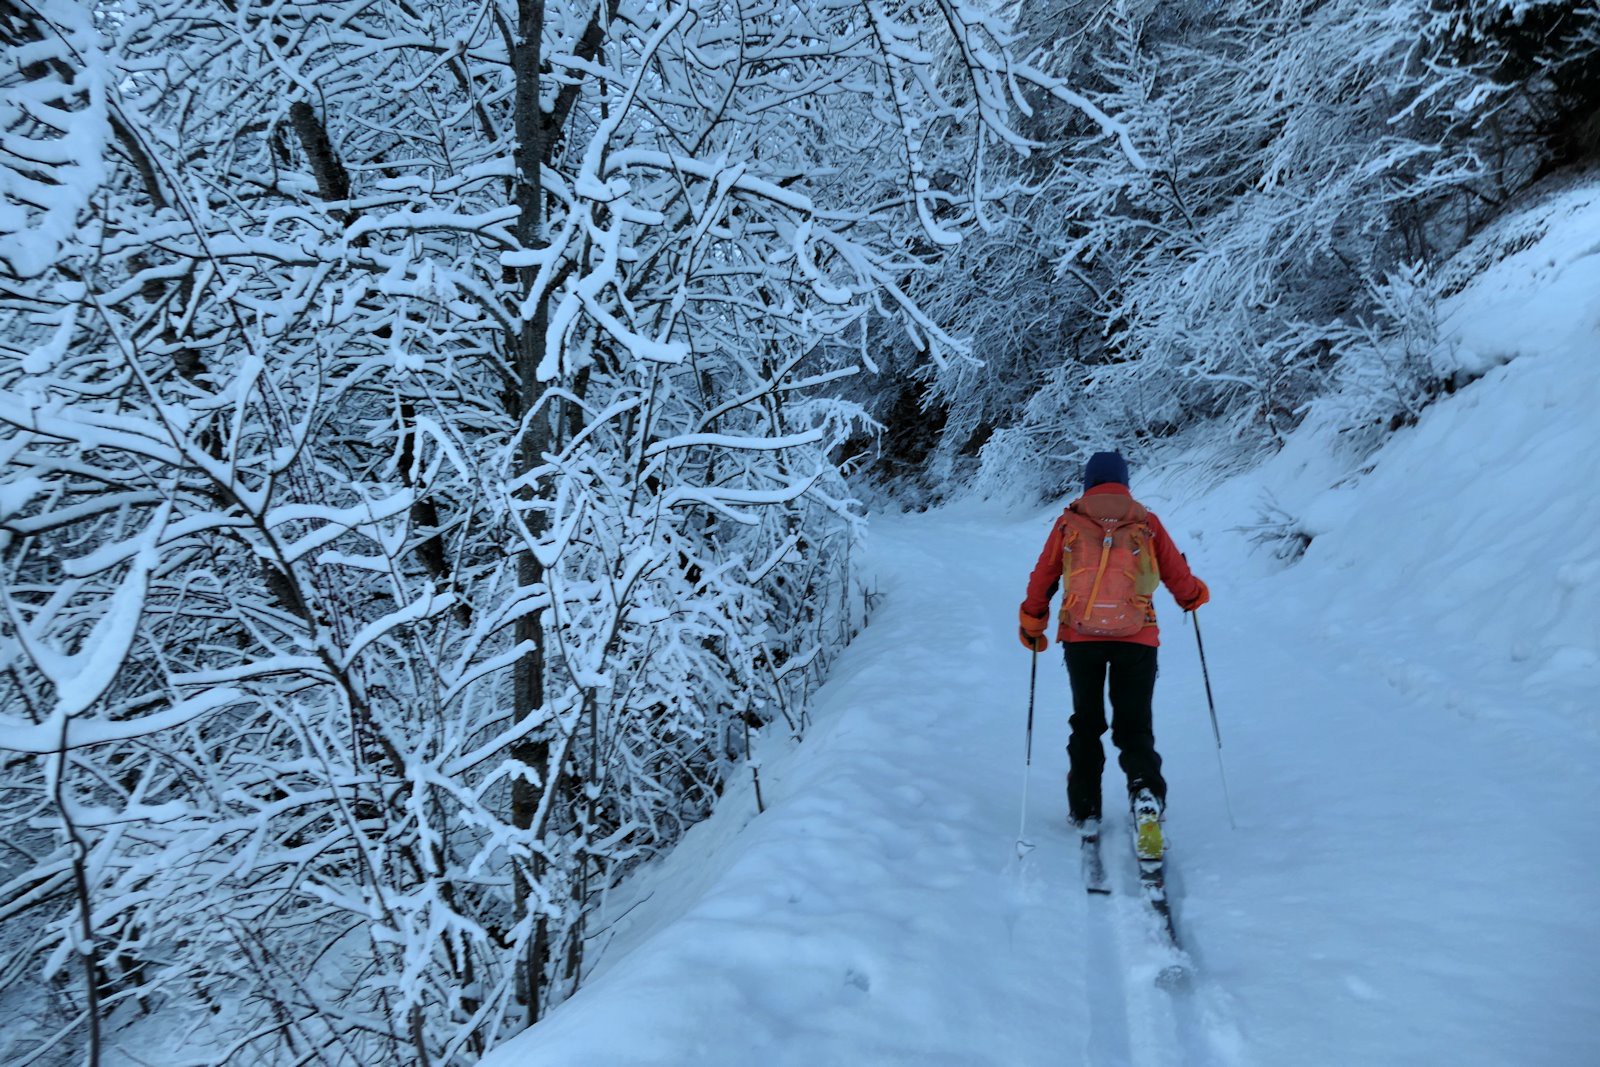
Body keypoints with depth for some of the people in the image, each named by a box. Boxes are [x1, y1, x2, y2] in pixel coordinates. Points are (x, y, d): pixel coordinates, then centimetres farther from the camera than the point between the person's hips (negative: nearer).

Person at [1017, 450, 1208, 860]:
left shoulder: (1069, 523, 6)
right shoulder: (1146, 523, 6)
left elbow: (1041, 580, 9)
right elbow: (1180, 580, 10)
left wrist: (1032, 627, 23)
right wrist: (1195, 596, 33)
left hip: (1080, 636, 0)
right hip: (1137, 638, 0)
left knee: (1086, 723, 17)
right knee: (1135, 727, 7)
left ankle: (1085, 811, 19)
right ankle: (1146, 796, -18)